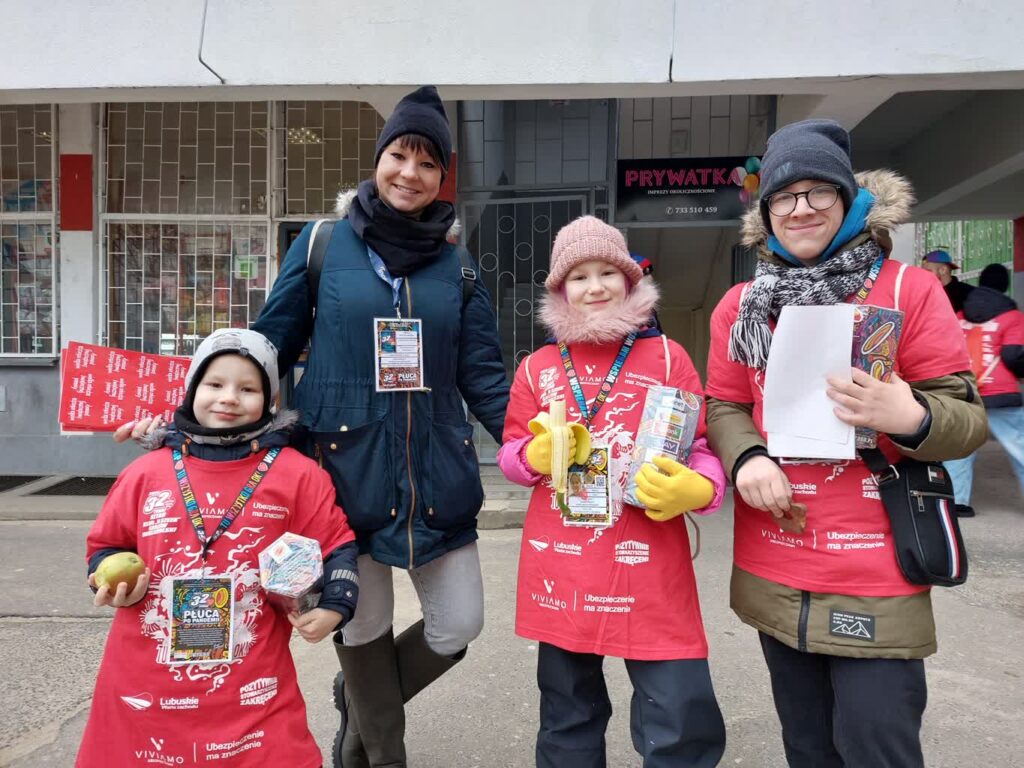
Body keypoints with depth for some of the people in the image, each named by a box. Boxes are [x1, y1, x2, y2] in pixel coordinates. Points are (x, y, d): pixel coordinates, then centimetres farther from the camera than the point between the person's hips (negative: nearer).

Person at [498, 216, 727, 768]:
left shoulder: (667, 357, 1)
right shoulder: (537, 368, 7)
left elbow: (703, 446, 0)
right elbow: (511, 455, 11)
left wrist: (697, 489, -21)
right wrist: (538, 454, -12)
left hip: (650, 570, -2)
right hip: (560, 572, 3)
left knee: (682, 722, -2)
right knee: (567, 716, 18)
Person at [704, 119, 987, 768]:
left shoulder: (909, 289, -5)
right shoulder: (741, 305, 5)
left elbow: (968, 419, -6)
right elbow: (725, 406, 7)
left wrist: (911, 418, -28)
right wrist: (746, 458, -14)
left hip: (876, 580, -3)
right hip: (773, 575, 4)